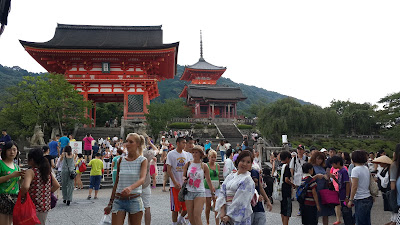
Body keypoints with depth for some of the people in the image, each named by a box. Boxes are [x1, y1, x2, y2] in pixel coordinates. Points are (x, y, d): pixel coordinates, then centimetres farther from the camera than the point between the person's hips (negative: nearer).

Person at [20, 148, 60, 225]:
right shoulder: (48, 171, 7)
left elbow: (25, 187, -29)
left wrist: (21, 195, -11)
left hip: (34, 207, -6)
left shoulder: (30, 172, -13)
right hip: (46, 206, 6)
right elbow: (57, 185, 8)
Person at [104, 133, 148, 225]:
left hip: (135, 200, -2)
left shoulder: (142, 160, -3)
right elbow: (116, 183, 13)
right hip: (118, 201, 3)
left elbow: (142, 179, -19)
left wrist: (130, 188, -39)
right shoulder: (121, 160, 7)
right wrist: (110, 203, 13)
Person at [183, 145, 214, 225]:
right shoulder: (188, 164, 3)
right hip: (189, 192, 3)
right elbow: (184, 176, 14)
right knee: (190, 217, 8)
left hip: (200, 192, -3)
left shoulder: (204, 166, -1)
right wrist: (184, 179, -9)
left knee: (197, 216, -13)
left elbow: (208, 179, 10)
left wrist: (212, 190, 16)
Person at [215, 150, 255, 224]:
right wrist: (222, 211, -9)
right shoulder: (230, 176, 9)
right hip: (226, 212, 5)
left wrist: (229, 215, -13)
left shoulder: (247, 180, -7)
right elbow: (222, 193, 2)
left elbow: (241, 201, -12)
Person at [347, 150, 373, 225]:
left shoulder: (355, 170, -15)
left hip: (360, 200, -8)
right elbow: (368, 184, 13)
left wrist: (350, 200, -12)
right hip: (368, 199, 8)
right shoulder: (366, 168, 9)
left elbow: (354, 187, -18)